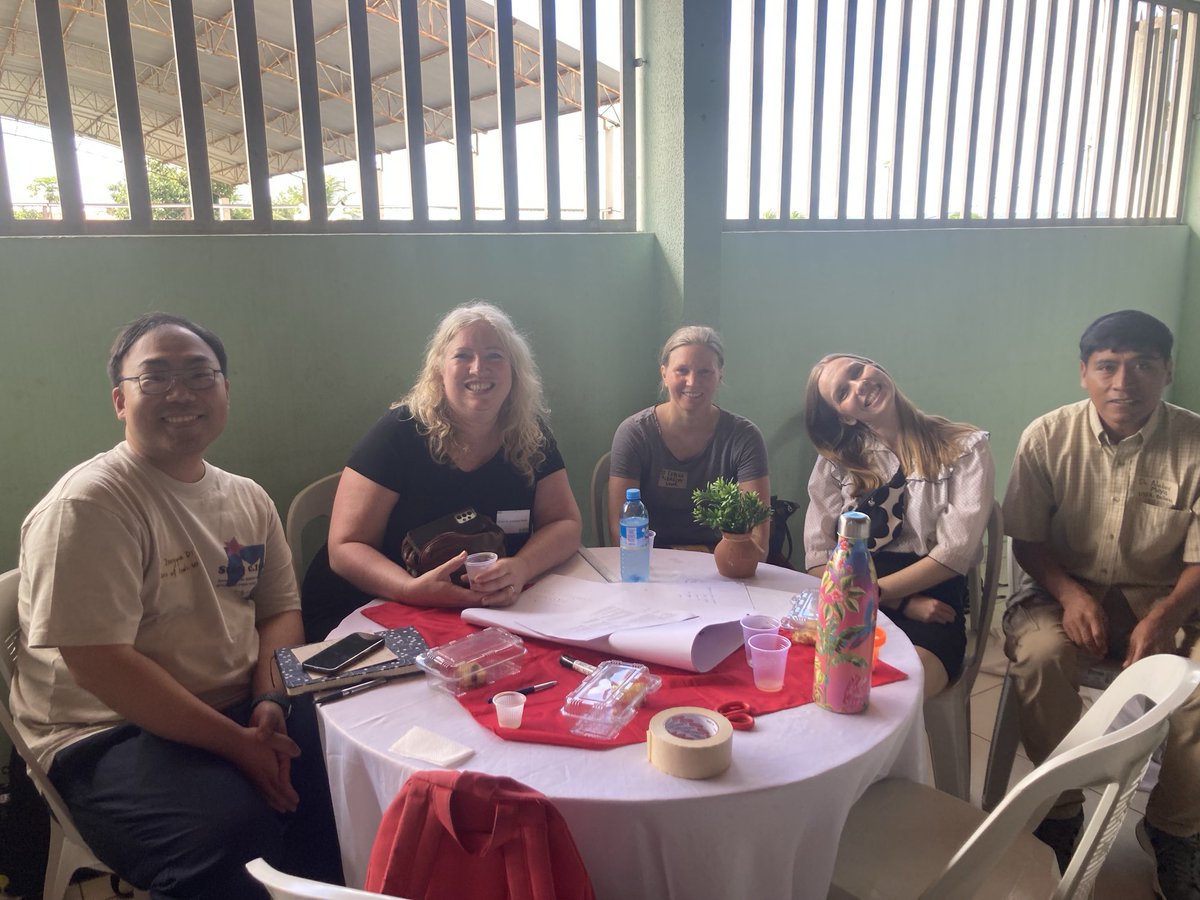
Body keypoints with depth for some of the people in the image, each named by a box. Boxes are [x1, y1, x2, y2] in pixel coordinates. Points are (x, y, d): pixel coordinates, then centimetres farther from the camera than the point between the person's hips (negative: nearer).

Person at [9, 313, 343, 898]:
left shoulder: (248, 499, 9)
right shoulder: (88, 504, -13)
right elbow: (100, 666, -18)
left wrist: (269, 703, -8)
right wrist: (239, 744, -18)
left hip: (242, 712, 7)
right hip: (112, 734, -6)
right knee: (236, 830, -33)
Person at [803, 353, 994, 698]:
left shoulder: (965, 448, 6)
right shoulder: (835, 460, 13)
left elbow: (954, 553, -5)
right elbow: (818, 559, 3)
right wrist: (903, 603, -10)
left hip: (932, 612, -2)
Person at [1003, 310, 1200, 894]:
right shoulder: (1047, 438, -6)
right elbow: (1026, 539, -1)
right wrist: (1071, 595, -18)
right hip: (1064, 588, 0)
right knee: (1039, 654, -31)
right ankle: (1059, 810, -8)